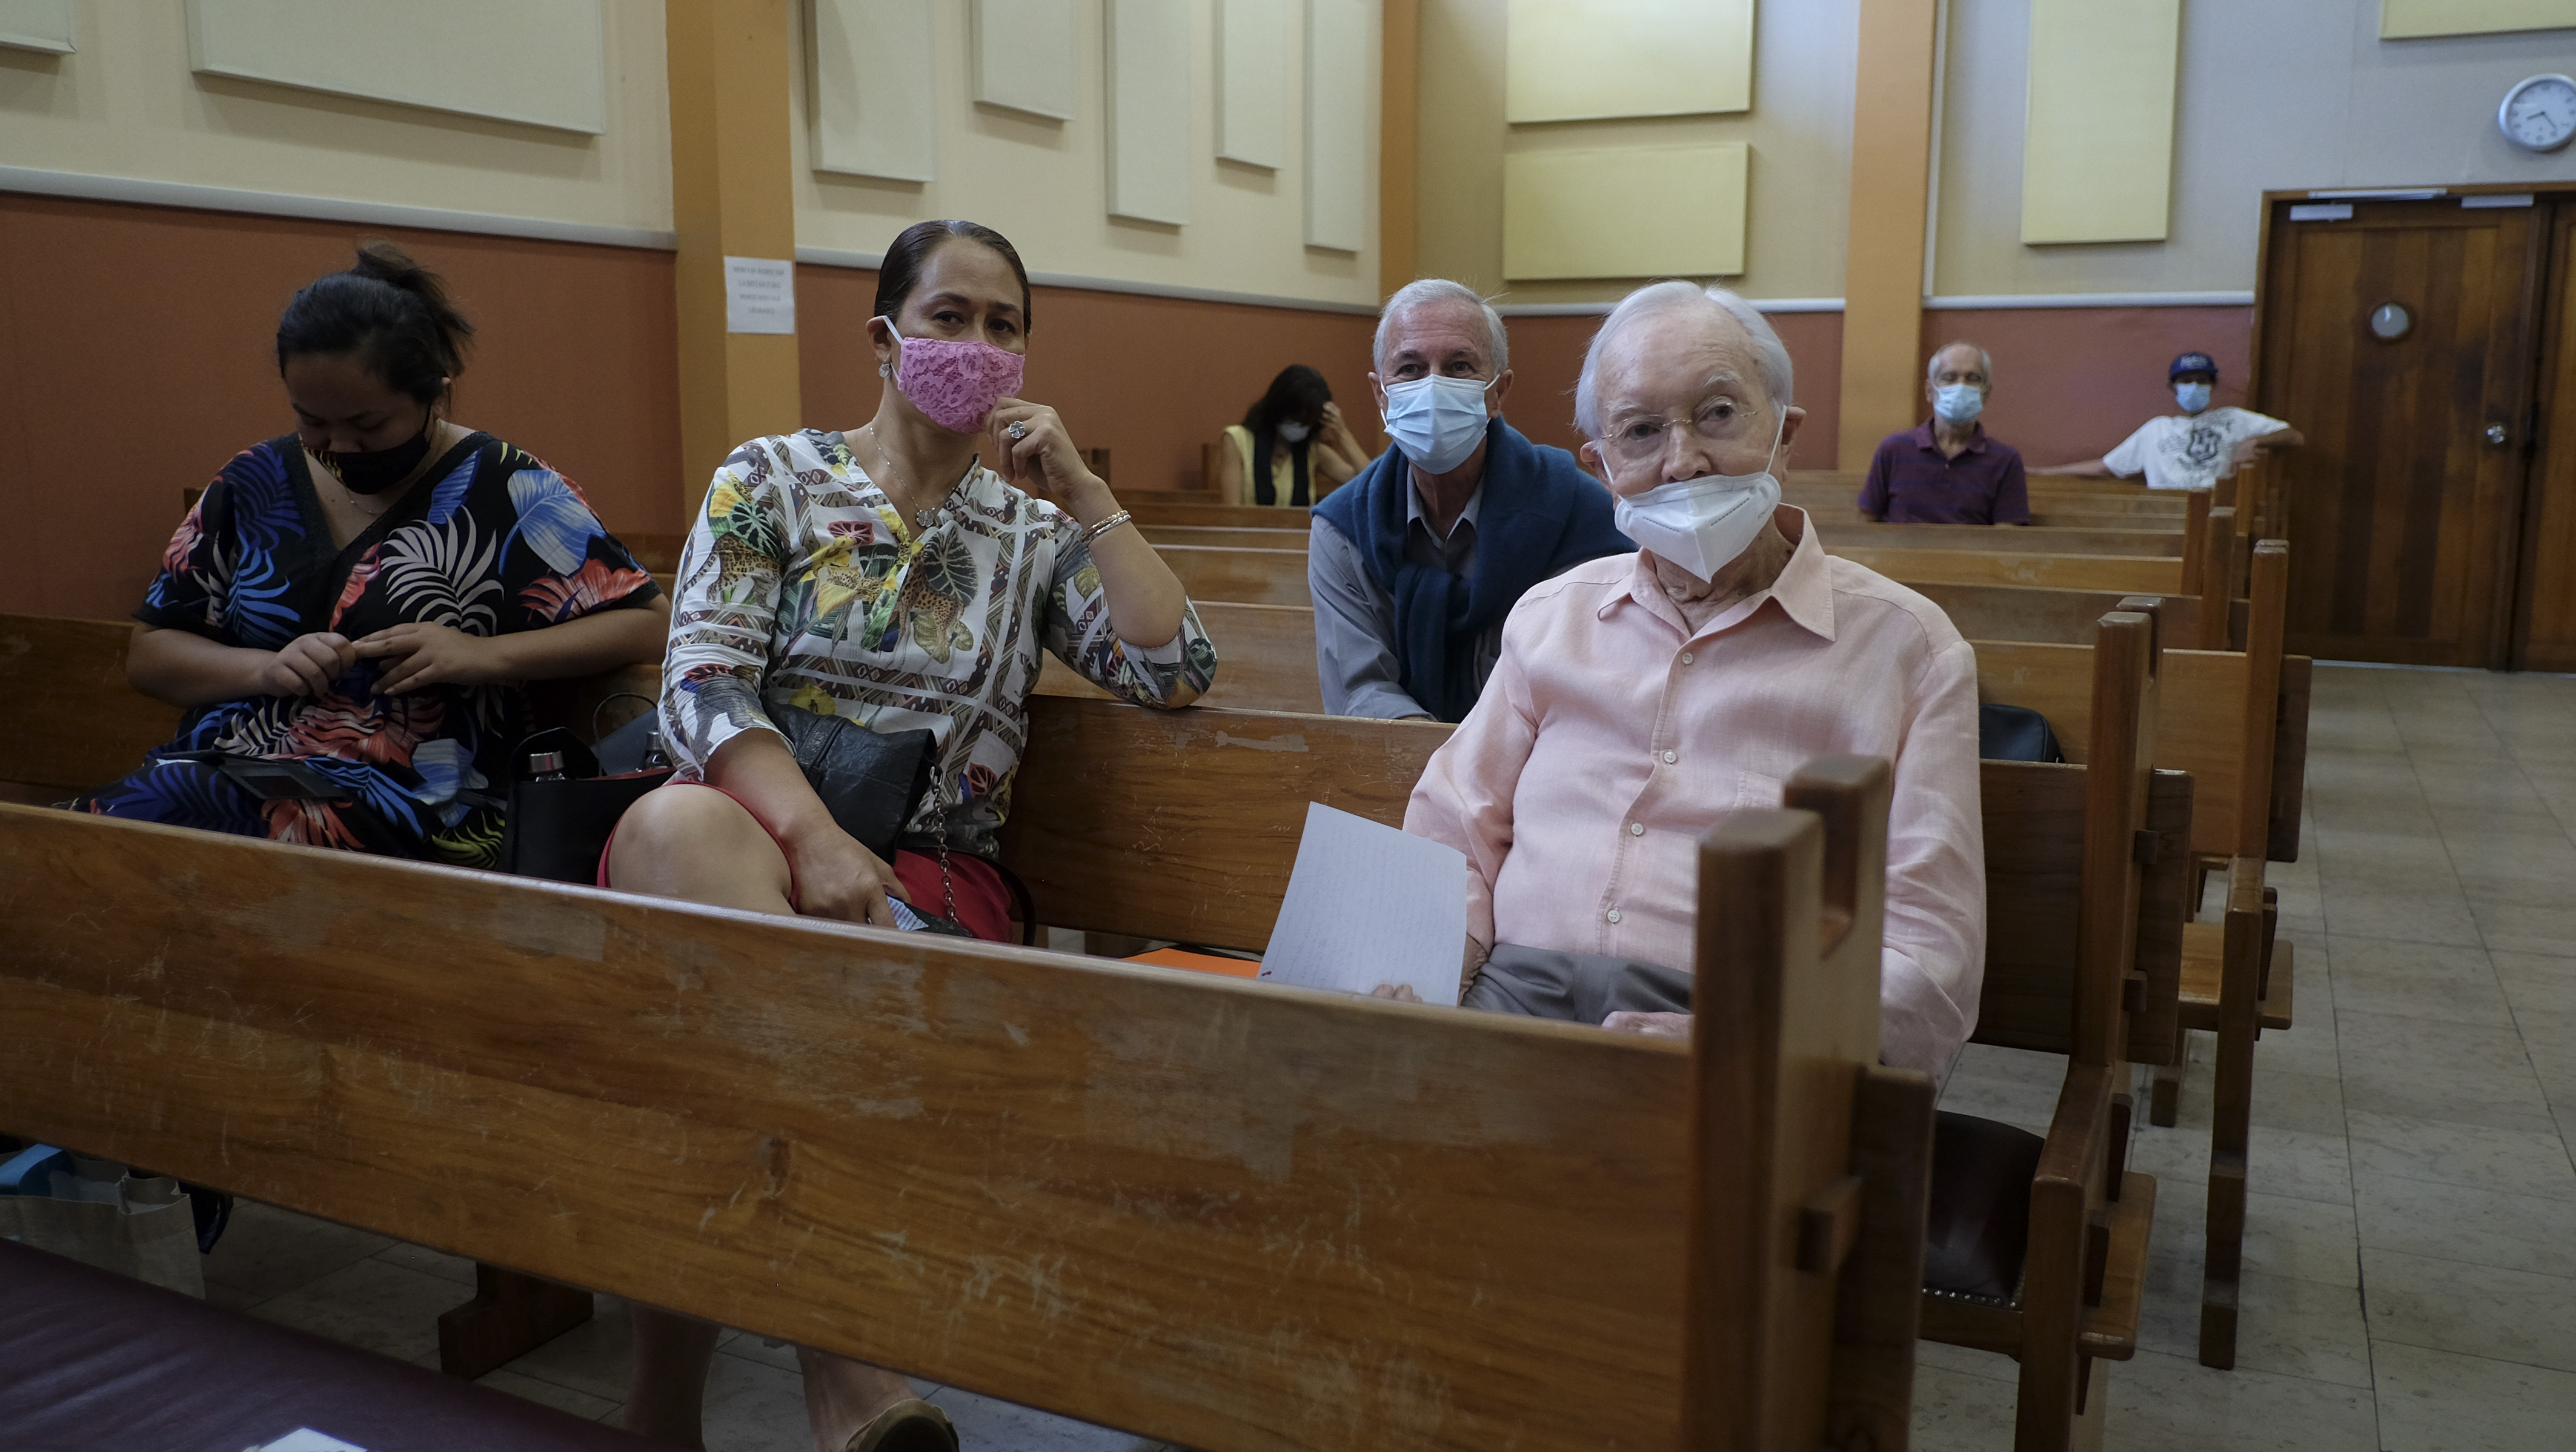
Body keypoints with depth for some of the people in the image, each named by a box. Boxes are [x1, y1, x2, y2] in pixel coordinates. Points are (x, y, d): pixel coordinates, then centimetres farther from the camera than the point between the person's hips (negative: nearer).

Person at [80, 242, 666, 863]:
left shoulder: (504, 491, 1)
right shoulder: (253, 485, 14)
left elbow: (646, 622, -3)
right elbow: (148, 654, 20)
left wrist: (481, 657, -14)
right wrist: (266, 668, -2)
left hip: (405, 808, -5)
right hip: (222, 774, 5)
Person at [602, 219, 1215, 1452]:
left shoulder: (1035, 529, 16)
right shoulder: (769, 479, 10)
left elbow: (1175, 673, 3)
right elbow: (700, 688, -5)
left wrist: (1085, 493, 1)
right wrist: (810, 835, -22)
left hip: (931, 874, 1)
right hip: (744, 829, 0)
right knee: (676, 824, -40)